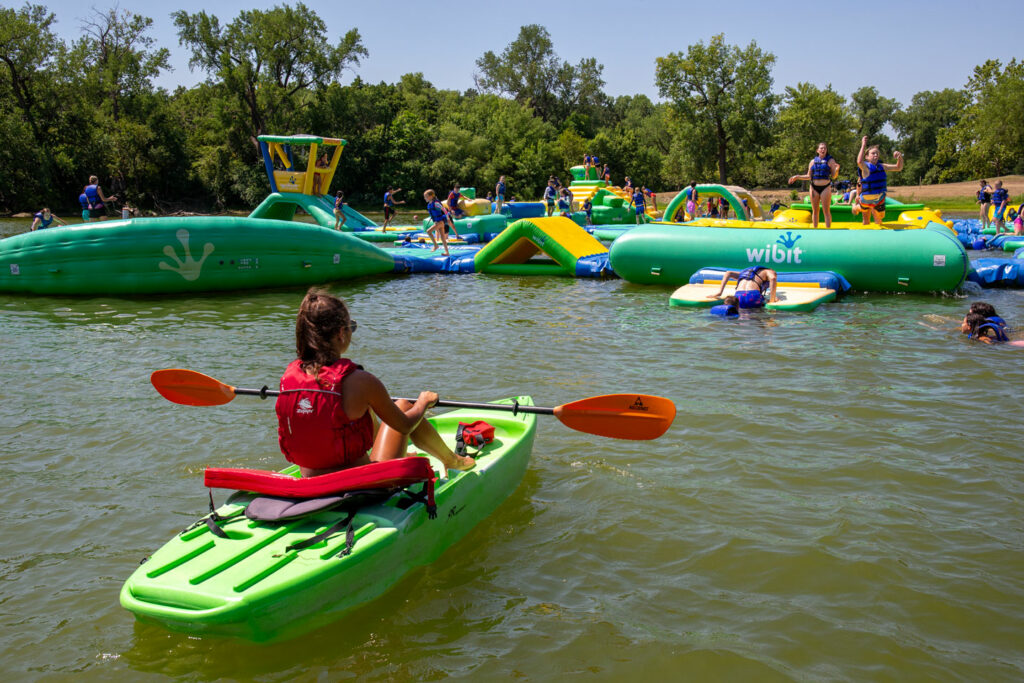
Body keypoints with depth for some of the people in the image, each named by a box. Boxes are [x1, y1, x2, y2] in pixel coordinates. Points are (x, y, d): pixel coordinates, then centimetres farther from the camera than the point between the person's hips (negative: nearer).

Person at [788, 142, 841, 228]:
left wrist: (837, 169, -18)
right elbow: (809, 176, 17)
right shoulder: (813, 161, 11)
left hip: (825, 188, -3)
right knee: (815, 211, 7)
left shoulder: (830, 161, 4)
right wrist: (797, 177, 10)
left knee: (826, 211, -4)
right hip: (814, 188, 3)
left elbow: (834, 176, 1)